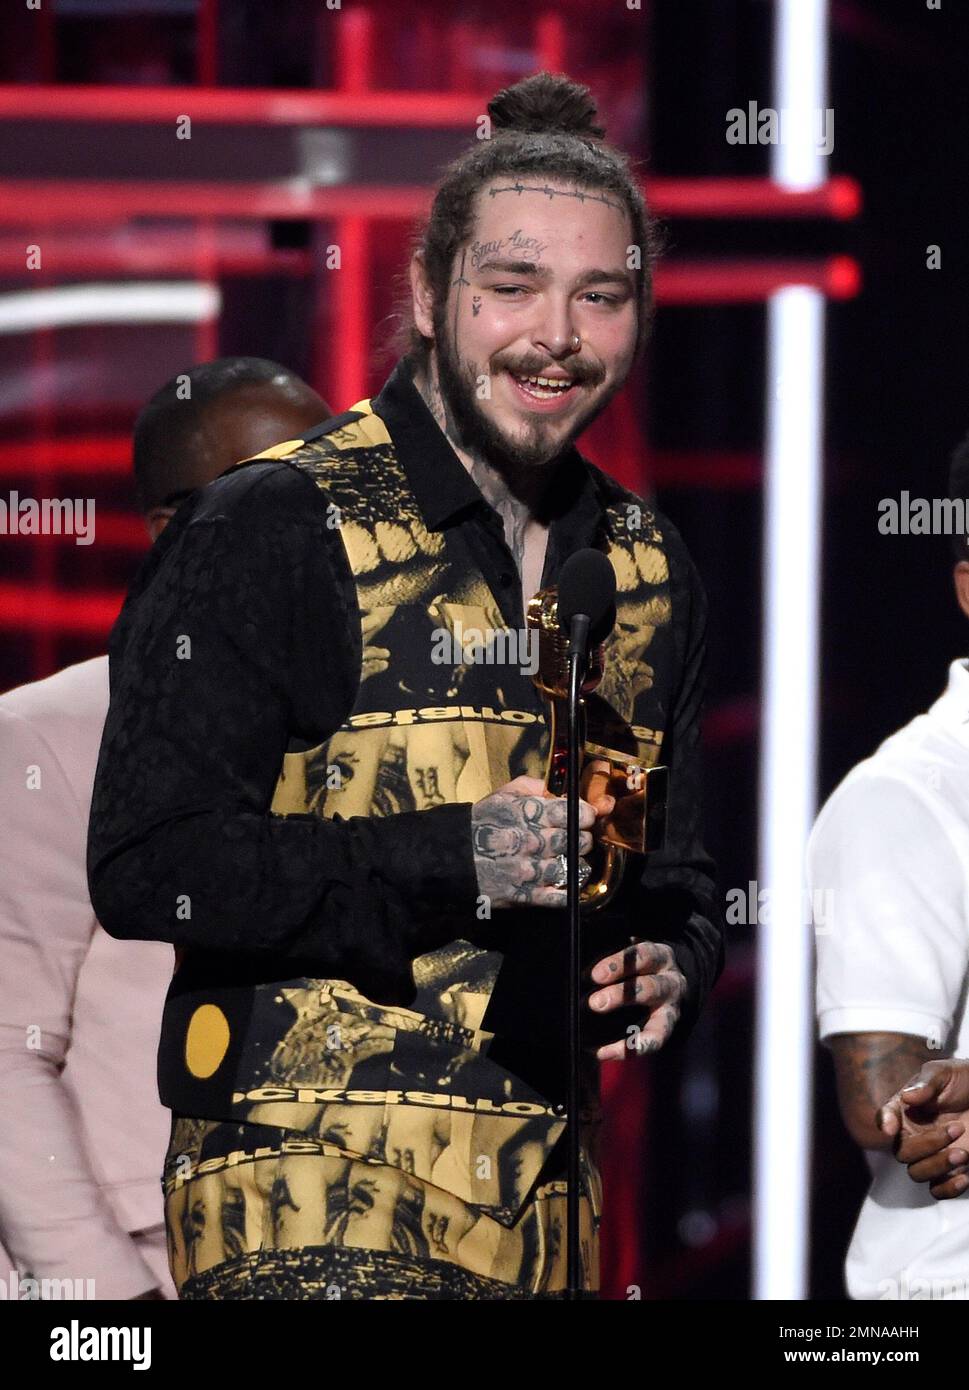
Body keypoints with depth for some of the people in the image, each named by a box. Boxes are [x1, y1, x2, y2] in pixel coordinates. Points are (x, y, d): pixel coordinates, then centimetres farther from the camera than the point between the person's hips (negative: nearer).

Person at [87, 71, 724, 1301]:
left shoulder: (644, 573, 15)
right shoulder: (273, 530, -5)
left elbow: (679, 876, 26)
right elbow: (146, 863, -12)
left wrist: (668, 968, 1)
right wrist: (458, 857, -20)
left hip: (539, 1200, 6)